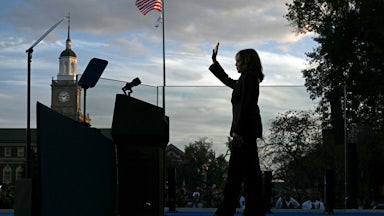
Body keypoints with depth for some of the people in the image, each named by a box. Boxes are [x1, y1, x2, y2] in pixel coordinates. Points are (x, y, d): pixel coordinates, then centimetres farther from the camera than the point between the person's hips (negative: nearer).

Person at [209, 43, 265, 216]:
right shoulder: (247, 79, 21)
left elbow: (246, 105, -17)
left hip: (244, 129, -10)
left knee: (235, 172, -11)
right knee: (251, 171, 8)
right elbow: (227, 81, 37)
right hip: (248, 131, 10)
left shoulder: (248, 77, -8)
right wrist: (215, 62, 39)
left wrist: (237, 131, -22)